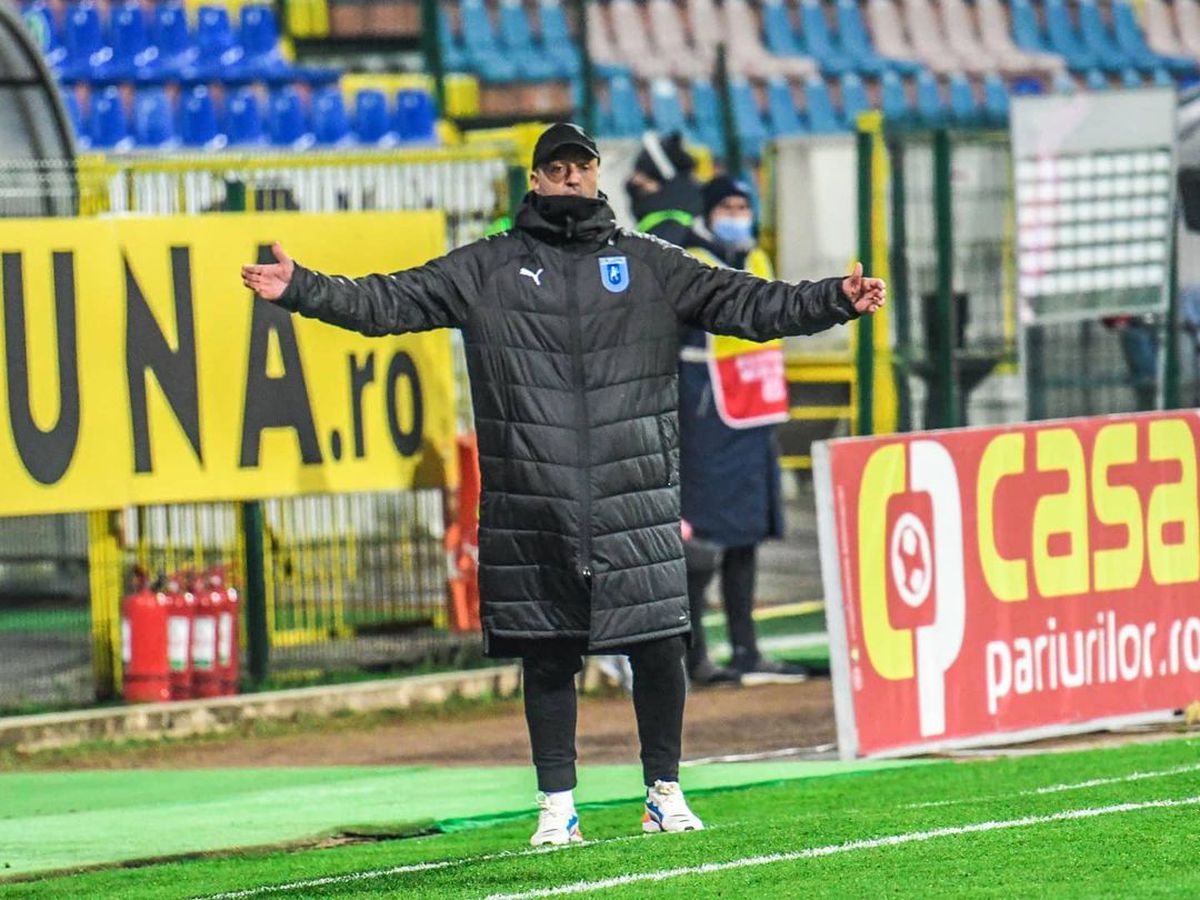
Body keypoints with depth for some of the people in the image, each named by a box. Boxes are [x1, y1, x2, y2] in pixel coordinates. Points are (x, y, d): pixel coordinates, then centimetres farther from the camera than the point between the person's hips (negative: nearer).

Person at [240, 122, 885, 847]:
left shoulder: (649, 264, 11)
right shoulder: (486, 270, 9)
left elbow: (741, 302, 8)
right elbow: (392, 301, 6)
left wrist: (835, 300, -2)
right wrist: (302, 290, -5)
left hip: (636, 501, 0)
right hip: (531, 509, 0)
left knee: (658, 647, -1)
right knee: (547, 658, 3)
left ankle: (666, 794, 14)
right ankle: (558, 807, 12)